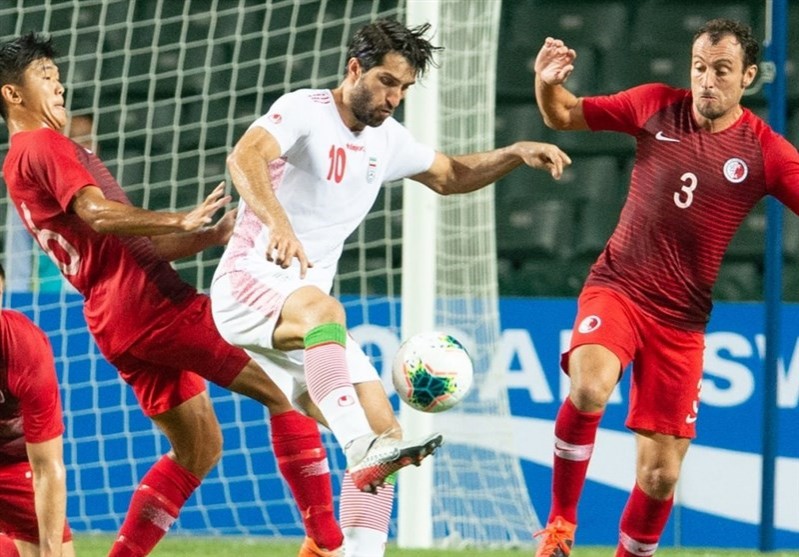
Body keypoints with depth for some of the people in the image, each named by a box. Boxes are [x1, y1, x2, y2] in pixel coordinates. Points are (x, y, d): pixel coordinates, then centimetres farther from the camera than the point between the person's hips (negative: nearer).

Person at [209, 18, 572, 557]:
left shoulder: (387, 139, 13)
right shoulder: (305, 110, -10)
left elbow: (450, 176, 31)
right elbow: (245, 157, -30)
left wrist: (515, 154, 12)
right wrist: (278, 223, -48)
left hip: (307, 319, 8)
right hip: (249, 282, -8)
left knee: (385, 431, -3)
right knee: (322, 308, -41)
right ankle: (364, 456, -56)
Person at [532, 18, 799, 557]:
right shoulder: (656, 106, 0)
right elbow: (564, 115, 10)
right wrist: (547, 83, -11)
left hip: (681, 319, 1)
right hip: (617, 287, -1)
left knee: (660, 473, 1)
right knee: (590, 388, -32)